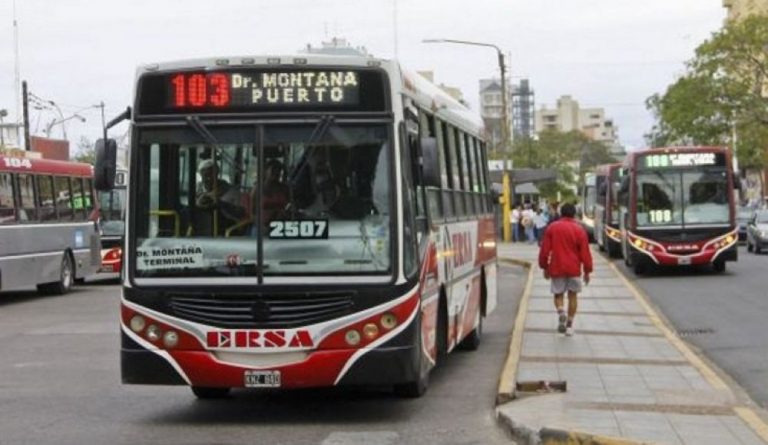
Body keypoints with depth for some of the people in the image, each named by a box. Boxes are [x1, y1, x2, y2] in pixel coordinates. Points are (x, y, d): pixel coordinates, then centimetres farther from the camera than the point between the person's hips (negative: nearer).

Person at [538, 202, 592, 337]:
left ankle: (560, 311, -20)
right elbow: (585, 252, -3)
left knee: (558, 294, 11)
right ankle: (569, 324, 8)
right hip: (574, 269, 0)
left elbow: (544, 250, 1)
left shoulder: (552, 228, 1)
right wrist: (587, 270, 5)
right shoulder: (579, 229, -3)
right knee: (572, 296, 11)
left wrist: (544, 267, 12)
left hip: (556, 268, 0)